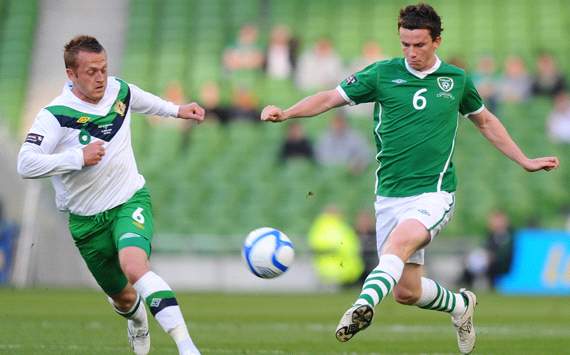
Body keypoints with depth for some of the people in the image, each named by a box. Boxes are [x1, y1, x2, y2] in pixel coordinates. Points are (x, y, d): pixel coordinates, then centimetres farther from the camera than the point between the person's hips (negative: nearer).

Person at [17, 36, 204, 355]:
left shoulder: (119, 91, -3)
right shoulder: (55, 115, -19)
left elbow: (143, 101, 23)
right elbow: (26, 165, -29)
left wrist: (176, 110, 28)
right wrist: (79, 157, -32)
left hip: (131, 200, 0)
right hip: (87, 219, 0)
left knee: (134, 266, -31)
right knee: (124, 298, 15)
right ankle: (137, 319, 56)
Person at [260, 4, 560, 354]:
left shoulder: (456, 79, 6)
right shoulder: (382, 74, 2)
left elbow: (486, 121, 23)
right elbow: (330, 98, 1)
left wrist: (525, 161, 23)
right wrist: (285, 113, -15)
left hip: (435, 193, -2)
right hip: (390, 195, 2)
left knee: (401, 239, -35)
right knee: (406, 291, 4)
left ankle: (364, 305, -51)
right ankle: (460, 304, 35)